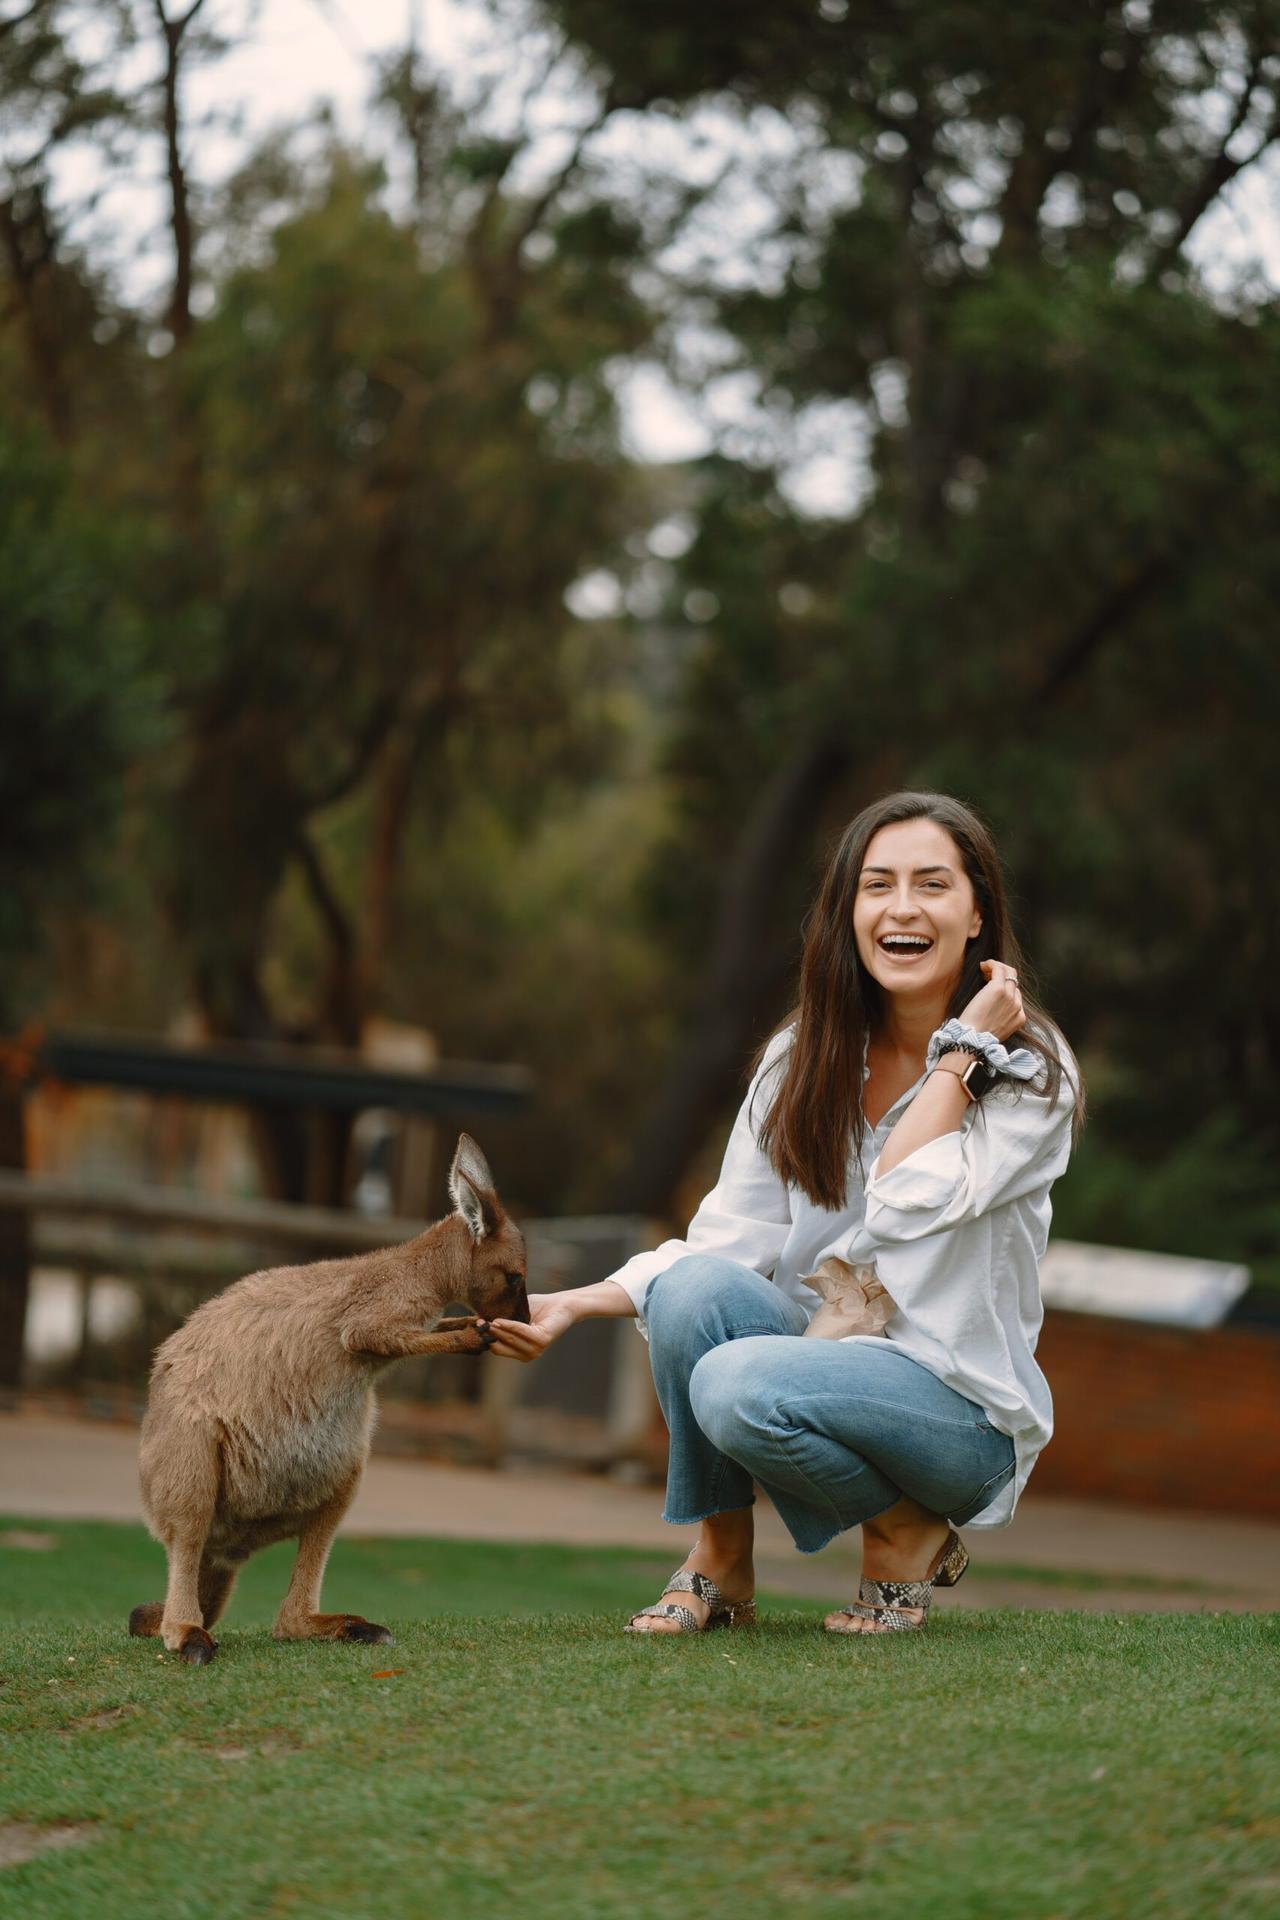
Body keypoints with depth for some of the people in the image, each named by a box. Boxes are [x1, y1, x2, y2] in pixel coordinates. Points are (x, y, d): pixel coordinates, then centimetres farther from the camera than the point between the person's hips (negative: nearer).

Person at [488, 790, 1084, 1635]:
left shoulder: (1031, 1070, -8)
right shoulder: (802, 1058, 4)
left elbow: (907, 1204, -23)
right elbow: (731, 1240, -1)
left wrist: (965, 1046, -17)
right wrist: (574, 1305, -13)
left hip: (962, 1405, -4)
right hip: (821, 1354, 5)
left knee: (738, 1384, -32)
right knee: (696, 1289, -26)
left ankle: (910, 1534, -3)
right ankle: (719, 1563, -7)